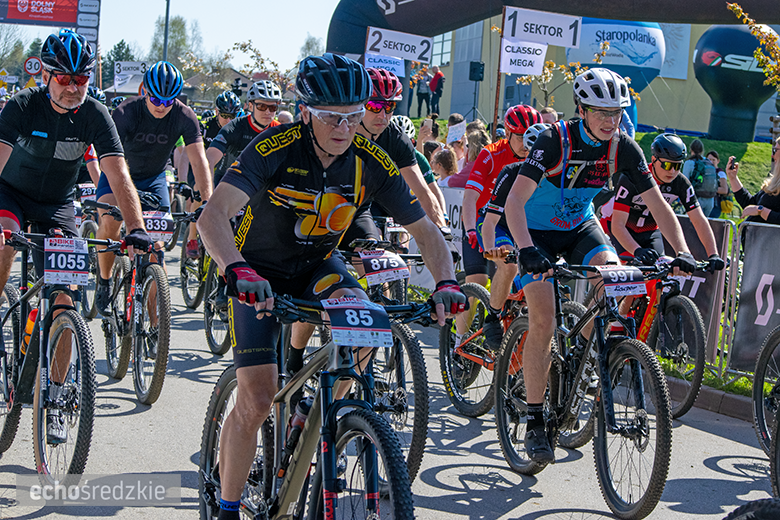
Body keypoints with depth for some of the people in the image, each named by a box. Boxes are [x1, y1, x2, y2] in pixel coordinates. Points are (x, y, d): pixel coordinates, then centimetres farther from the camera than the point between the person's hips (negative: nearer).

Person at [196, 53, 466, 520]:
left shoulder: (371, 161, -16)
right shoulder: (276, 148, -27)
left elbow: (425, 230, -10)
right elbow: (213, 215, -39)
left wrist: (446, 282, -29)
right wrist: (238, 271, -57)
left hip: (319, 266, 3)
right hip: (261, 274, -3)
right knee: (257, 400, -13)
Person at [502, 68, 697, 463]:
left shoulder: (623, 148, -15)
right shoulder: (555, 141, -27)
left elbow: (657, 204, -12)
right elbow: (514, 200, -37)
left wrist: (683, 253, -26)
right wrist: (527, 251, -52)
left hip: (580, 226, 4)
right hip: (537, 229, -4)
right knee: (543, 320, -17)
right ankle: (534, 421, -7)